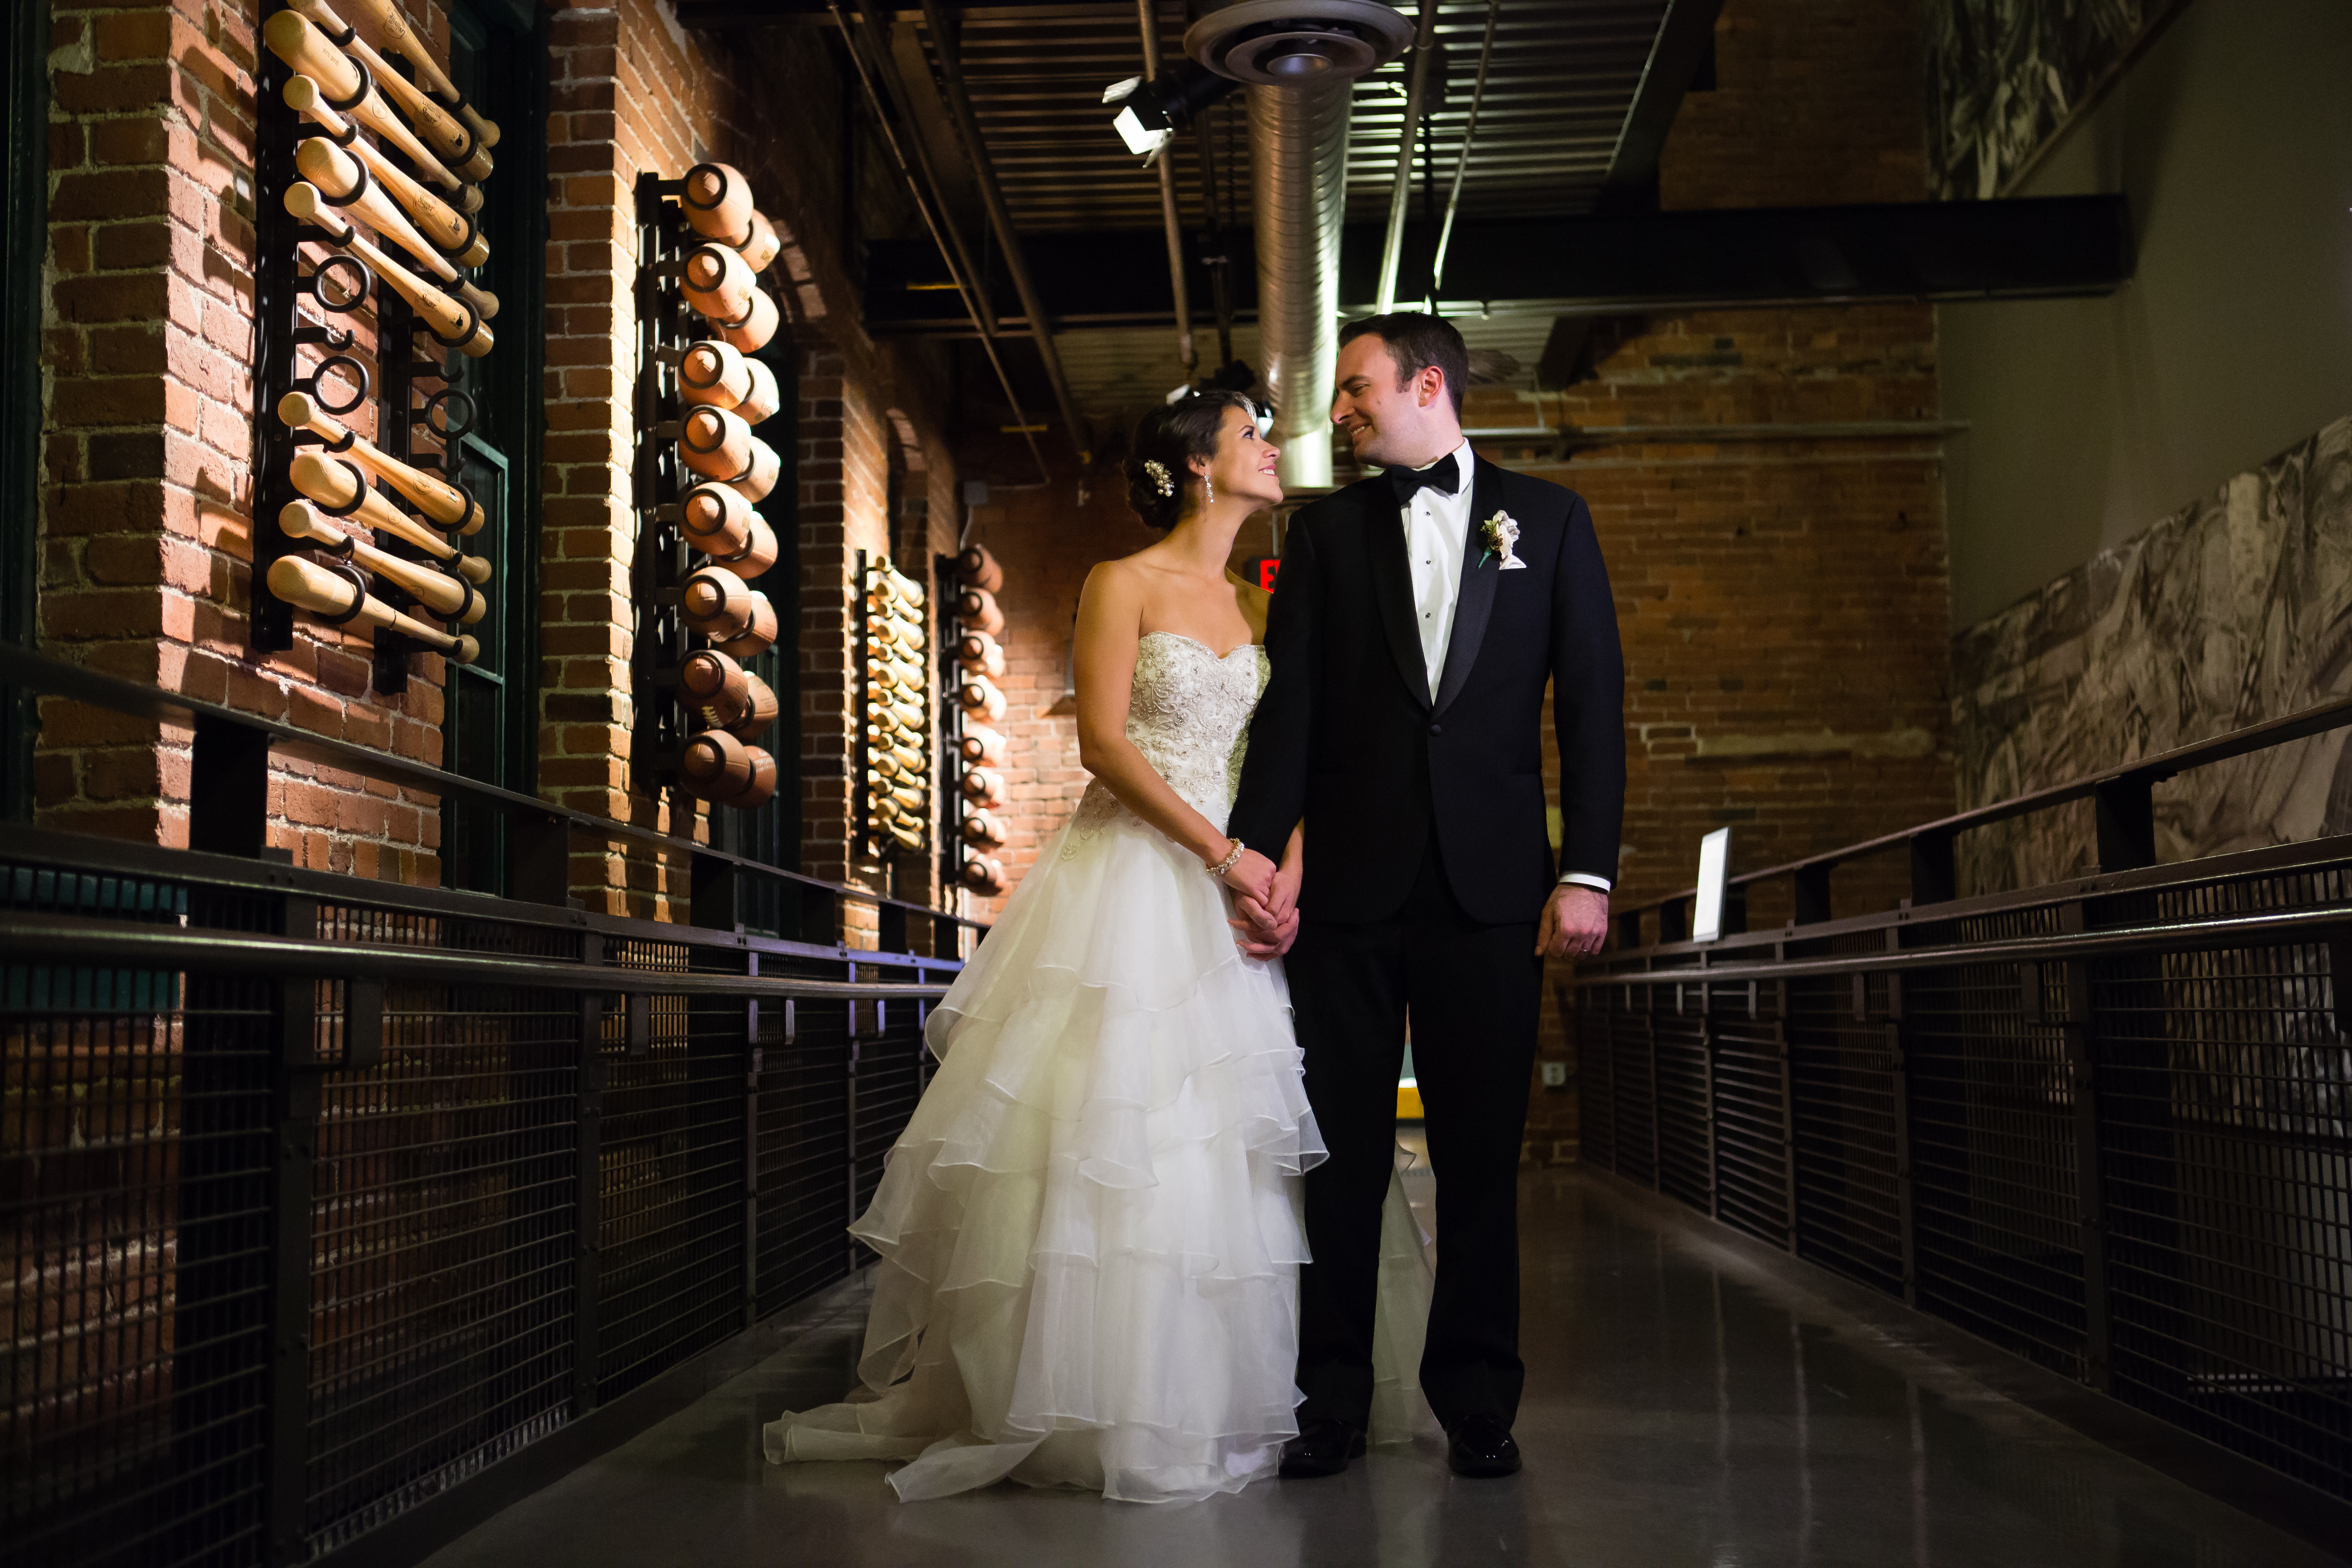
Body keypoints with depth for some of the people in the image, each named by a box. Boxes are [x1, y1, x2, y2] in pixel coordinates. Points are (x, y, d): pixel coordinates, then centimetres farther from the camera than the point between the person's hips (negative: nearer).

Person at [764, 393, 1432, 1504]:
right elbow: (1105, 744, -11)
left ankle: (1225, 1396, 14)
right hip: (1130, 876, -6)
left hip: (1234, 891, 6)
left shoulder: (1261, 606, 15)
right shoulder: (1123, 585, -2)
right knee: (1109, 1127, -7)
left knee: (1240, 1141, 4)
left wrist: (1286, 876, -9)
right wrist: (1224, 856, -15)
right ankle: (1094, 1404, 2)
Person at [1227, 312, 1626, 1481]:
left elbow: (1591, 701, 5)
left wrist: (1587, 869, -4)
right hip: (1348, 882, 1)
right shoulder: (1326, 530, 11)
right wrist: (1259, 855, -10)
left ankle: (1477, 1403, 17)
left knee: (1481, 1155, 5)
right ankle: (1330, 1405, 11)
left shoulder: (1546, 519, 10)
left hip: (1489, 886, 0)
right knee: (1340, 1152, 3)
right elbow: (1290, 705, 2)